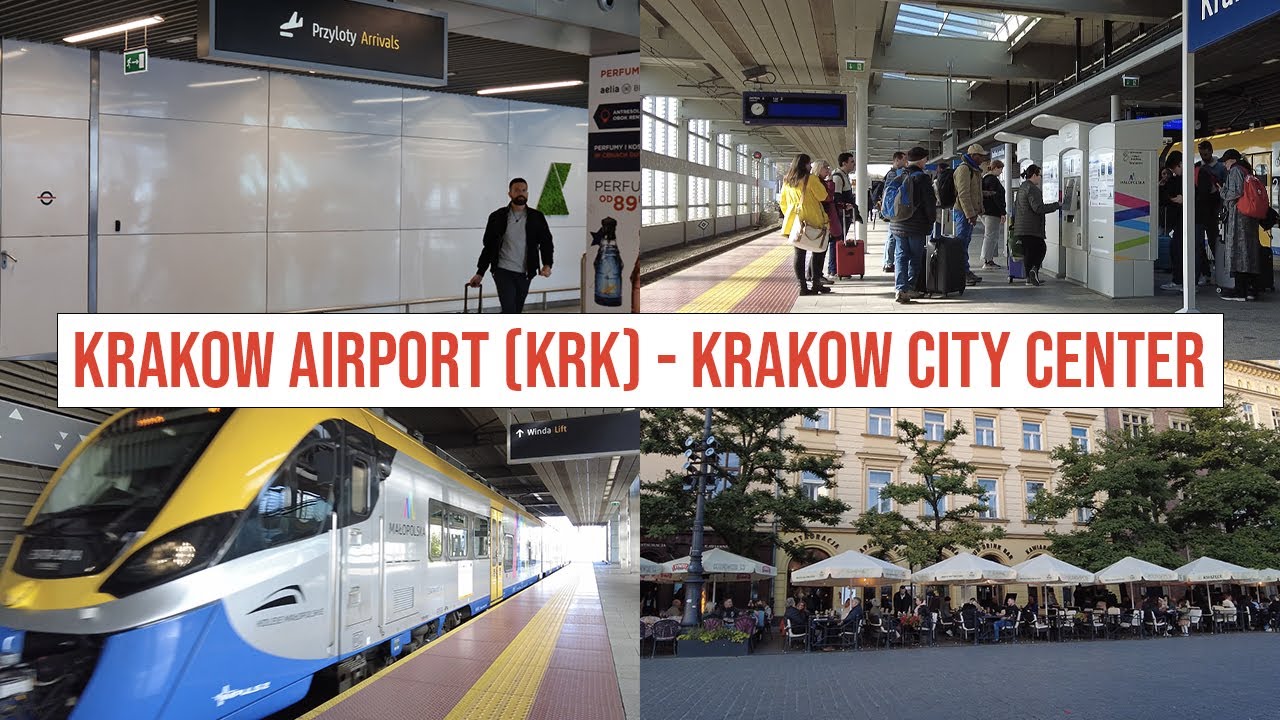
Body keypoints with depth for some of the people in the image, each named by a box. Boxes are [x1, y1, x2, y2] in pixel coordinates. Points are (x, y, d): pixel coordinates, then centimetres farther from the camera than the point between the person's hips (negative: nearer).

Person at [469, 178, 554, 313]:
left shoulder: (536, 218, 0)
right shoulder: (497, 217, -2)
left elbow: (546, 242, -1)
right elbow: (489, 246, 4)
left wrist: (547, 264, -20)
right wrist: (480, 273, 3)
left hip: (524, 274, 3)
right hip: (503, 272, -3)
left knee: (516, 312, 12)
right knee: (509, 312, -15)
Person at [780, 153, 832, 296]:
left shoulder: (787, 181, 9)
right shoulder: (810, 178, -10)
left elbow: (782, 201, 15)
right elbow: (822, 196, -8)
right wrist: (818, 183, 8)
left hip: (794, 221, 5)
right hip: (812, 219, -5)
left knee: (799, 254, 4)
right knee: (817, 252, 7)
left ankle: (802, 286, 2)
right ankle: (816, 283, 7)